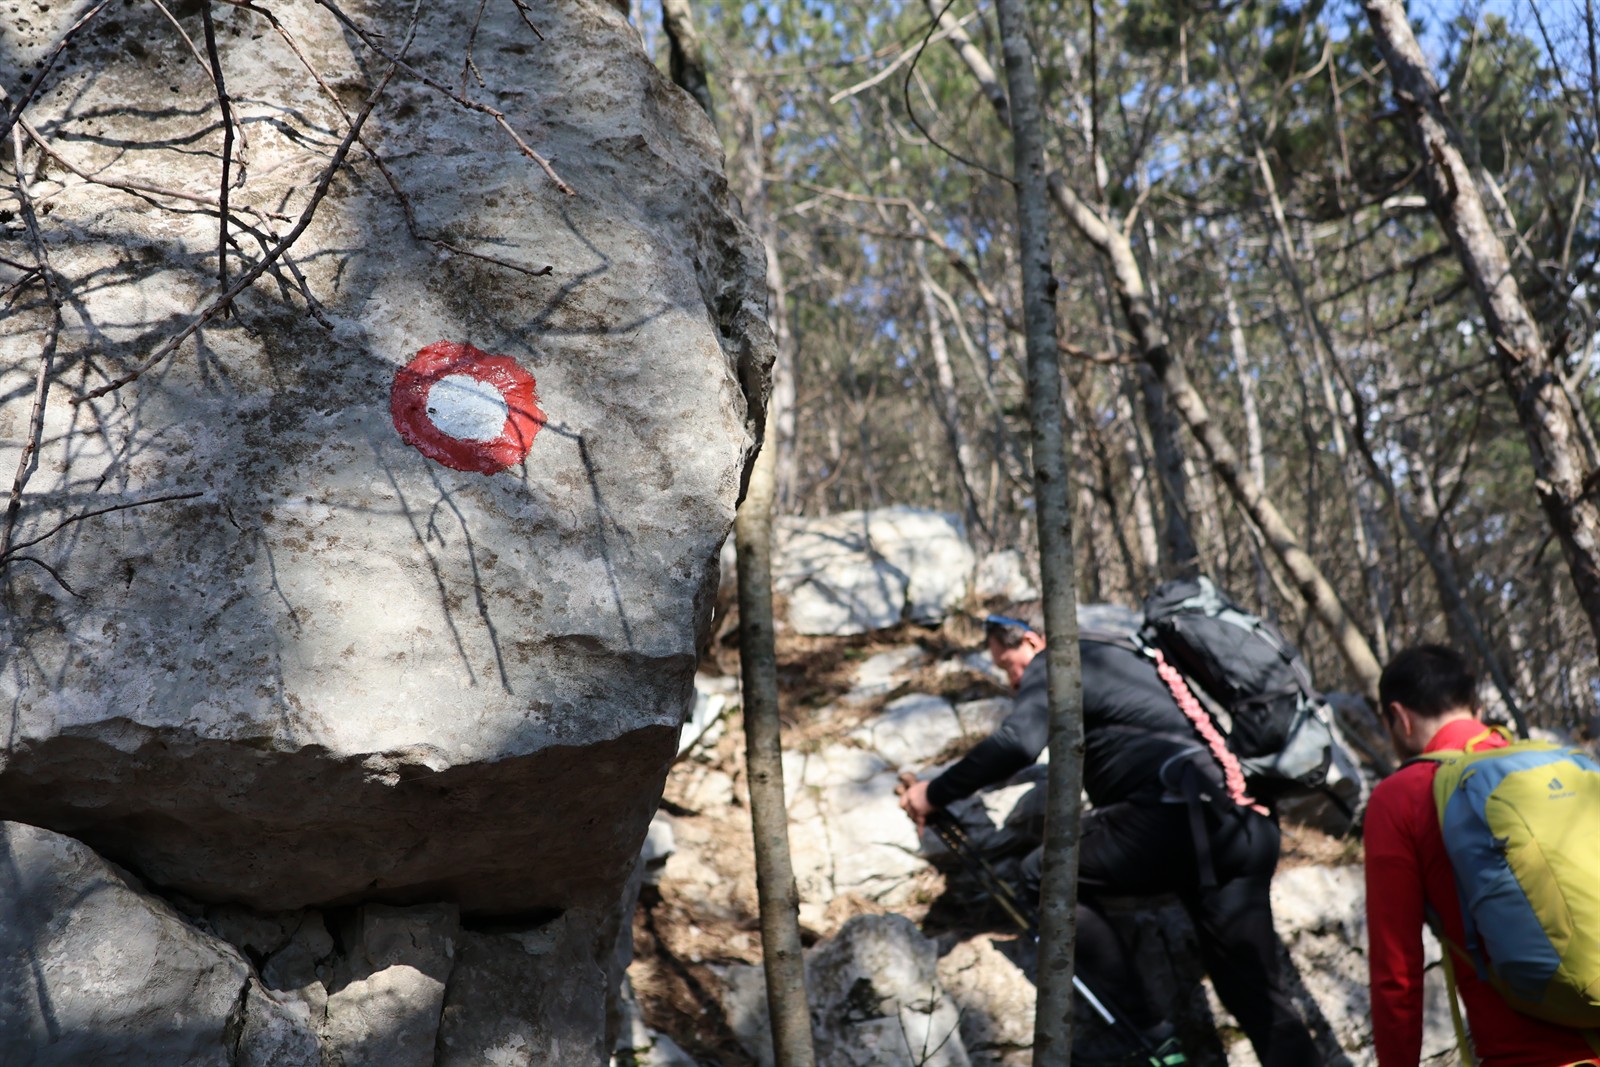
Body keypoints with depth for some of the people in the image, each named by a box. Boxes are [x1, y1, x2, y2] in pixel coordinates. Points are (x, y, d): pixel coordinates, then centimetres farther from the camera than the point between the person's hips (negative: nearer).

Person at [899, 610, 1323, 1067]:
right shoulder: (1122, 658, 32)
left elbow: (1017, 743, -13)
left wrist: (935, 794, -4)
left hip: (1182, 812, -9)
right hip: (1245, 827, 9)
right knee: (1260, 996, 10)